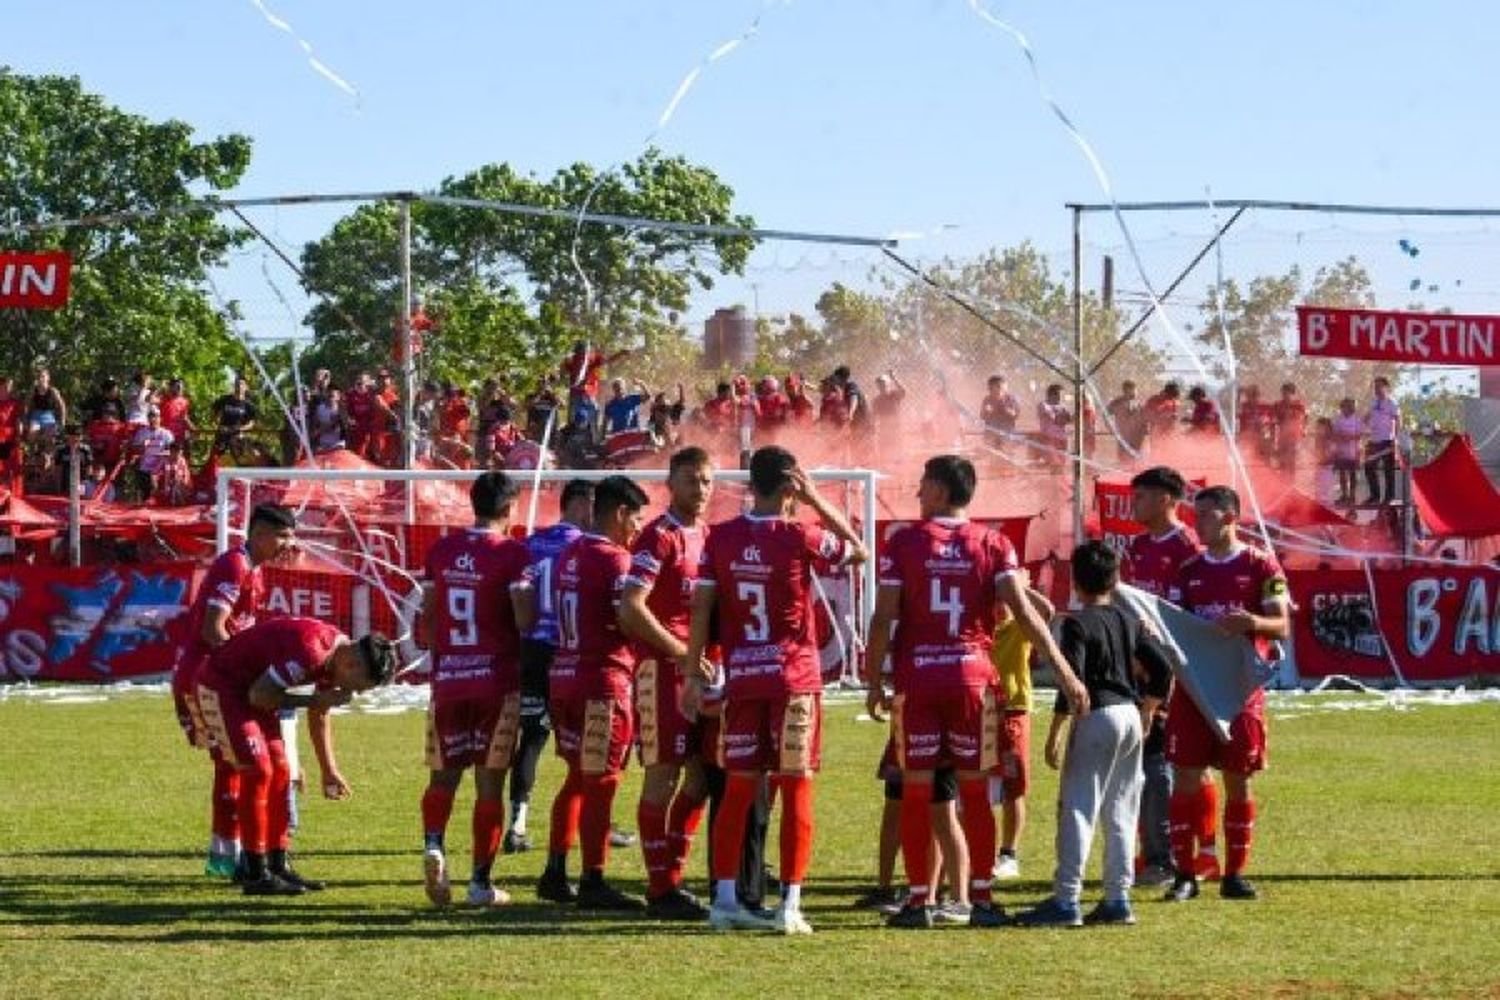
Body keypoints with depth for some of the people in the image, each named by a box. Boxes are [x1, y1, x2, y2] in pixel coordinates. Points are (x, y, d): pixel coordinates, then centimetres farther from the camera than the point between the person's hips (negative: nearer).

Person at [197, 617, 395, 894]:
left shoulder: (336, 656, -2)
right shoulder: (311, 650, -32)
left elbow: (319, 715, 14)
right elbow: (259, 695, -27)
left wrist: (329, 771, 16)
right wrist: (313, 701, -21)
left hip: (249, 687, 10)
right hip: (221, 686, -10)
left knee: (279, 772, 7)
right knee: (258, 772, -13)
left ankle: (278, 866, 13)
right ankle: (256, 875, -10)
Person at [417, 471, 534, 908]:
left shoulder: (441, 551, 6)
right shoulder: (512, 554, -7)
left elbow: (428, 618, 12)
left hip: (447, 678, 3)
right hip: (497, 679, -3)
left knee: (444, 773, 13)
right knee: (490, 782, 3)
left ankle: (433, 843, -13)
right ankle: (481, 881, 5)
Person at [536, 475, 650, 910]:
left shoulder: (568, 556, 13)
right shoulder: (614, 560, -13)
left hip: (564, 675, 8)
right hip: (603, 679, -8)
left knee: (578, 777, 17)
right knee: (600, 783, -2)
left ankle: (555, 874, 18)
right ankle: (593, 882, 1)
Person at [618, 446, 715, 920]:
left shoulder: (711, 538, 15)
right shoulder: (659, 538, -10)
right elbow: (632, 609, -18)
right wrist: (683, 653, -16)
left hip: (700, 669, 8)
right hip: (662, 667, -8)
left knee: (700, 777, 9)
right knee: (663, 777, -5)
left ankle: (672, 877, 18)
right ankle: (660, 890, -2)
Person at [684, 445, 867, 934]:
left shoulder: (721, 537, 1)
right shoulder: (799, 536, -9)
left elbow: (702, 607, 1)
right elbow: (859, 551, 6)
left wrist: (694, 674, 6)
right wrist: (817, 501, 5)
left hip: (740, 677, 3)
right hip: (794, 675, -3)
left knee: (738, 789, 8)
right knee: (796, 789, 1)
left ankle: (724, 899, 7)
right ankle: (789, 905, -1)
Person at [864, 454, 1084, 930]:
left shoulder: (903, 543, -2)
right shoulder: (992, 545, 1)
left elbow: (883, 619, -5)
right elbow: (1024, 613, -7)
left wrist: (874, 681, 2)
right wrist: (1064, 671, -5)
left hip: (916, 678, -1)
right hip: (972, 676, 1)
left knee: (917, 791, 3)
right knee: (975, 791, 7)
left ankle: (919, 900, 3)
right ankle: (981, 899, 6)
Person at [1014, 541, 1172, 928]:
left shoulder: (1077, 624, -9)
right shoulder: (1129, 621, 12)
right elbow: (1162, 668, 11)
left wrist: (1054, 734, -12)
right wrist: (1146, 712, 20)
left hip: (1096, 719, -7)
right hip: (1130, 716, 7)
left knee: (1077, 808, -7)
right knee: (1121, 813, 11)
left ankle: (1066, 900, -12)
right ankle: (1118, 899, 11)